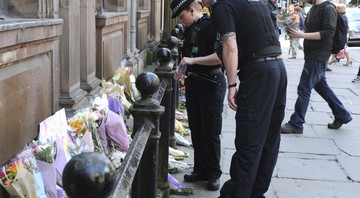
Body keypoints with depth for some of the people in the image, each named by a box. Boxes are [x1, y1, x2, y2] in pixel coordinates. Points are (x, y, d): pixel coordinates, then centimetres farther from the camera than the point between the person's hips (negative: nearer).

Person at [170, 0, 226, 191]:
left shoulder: (211, 26, -13)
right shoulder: (189, 30, 11)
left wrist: (193, 60, -25)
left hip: (212, 82, -8)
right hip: (193, 82, 8)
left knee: (210, 131, -1)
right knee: (196, 130, 11)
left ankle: (213, 174, 11)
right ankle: (200, 170, 22)